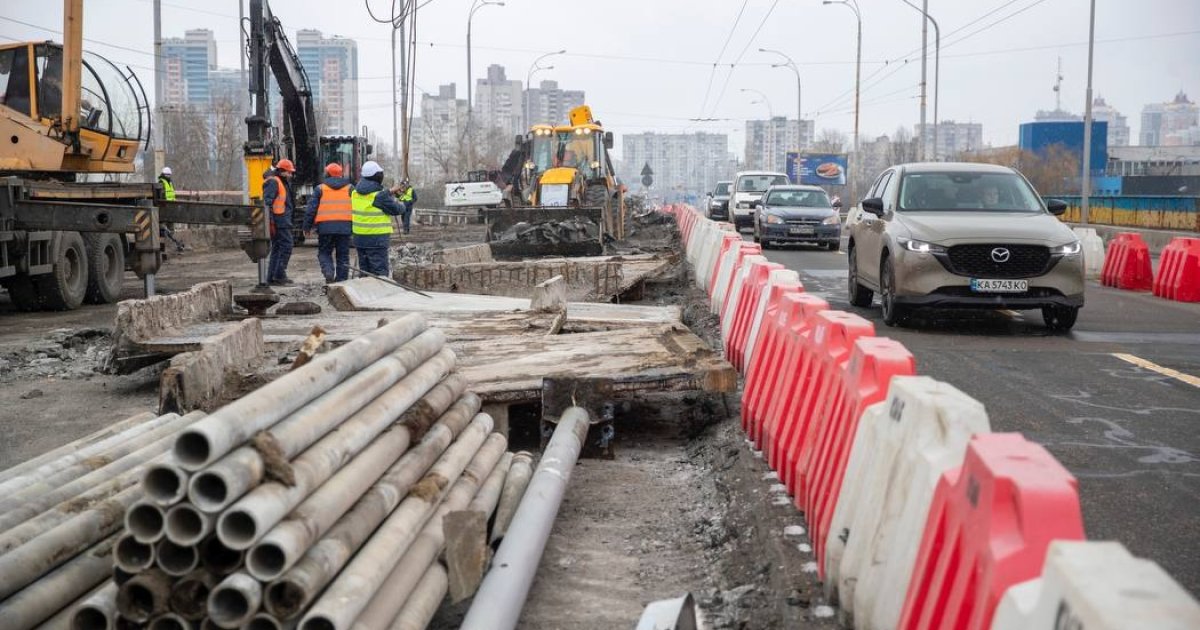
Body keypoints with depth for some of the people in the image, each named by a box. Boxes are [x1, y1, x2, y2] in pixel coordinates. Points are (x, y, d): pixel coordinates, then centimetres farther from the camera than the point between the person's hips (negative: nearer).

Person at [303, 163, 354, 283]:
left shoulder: (320, 189, 6)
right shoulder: (349, 188, 11)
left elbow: (311, 209, 4)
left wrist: (307, 227, 10)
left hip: (325, 227, -1)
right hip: (345, 227, 1)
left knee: (324, 252, 12)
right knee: (343, 255, 8)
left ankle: (328, 271, -14)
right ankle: (341, 281, 6)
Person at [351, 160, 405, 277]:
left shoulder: (356, 192, 6)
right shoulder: (379, 195, -17)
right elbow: (396, 209, -8)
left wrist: (389, 192, 17)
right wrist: (402, 205, 15)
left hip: (359, 238, 7)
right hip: (376, 239, -7)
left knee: (365, 270, 15)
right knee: (379, 272, -4)